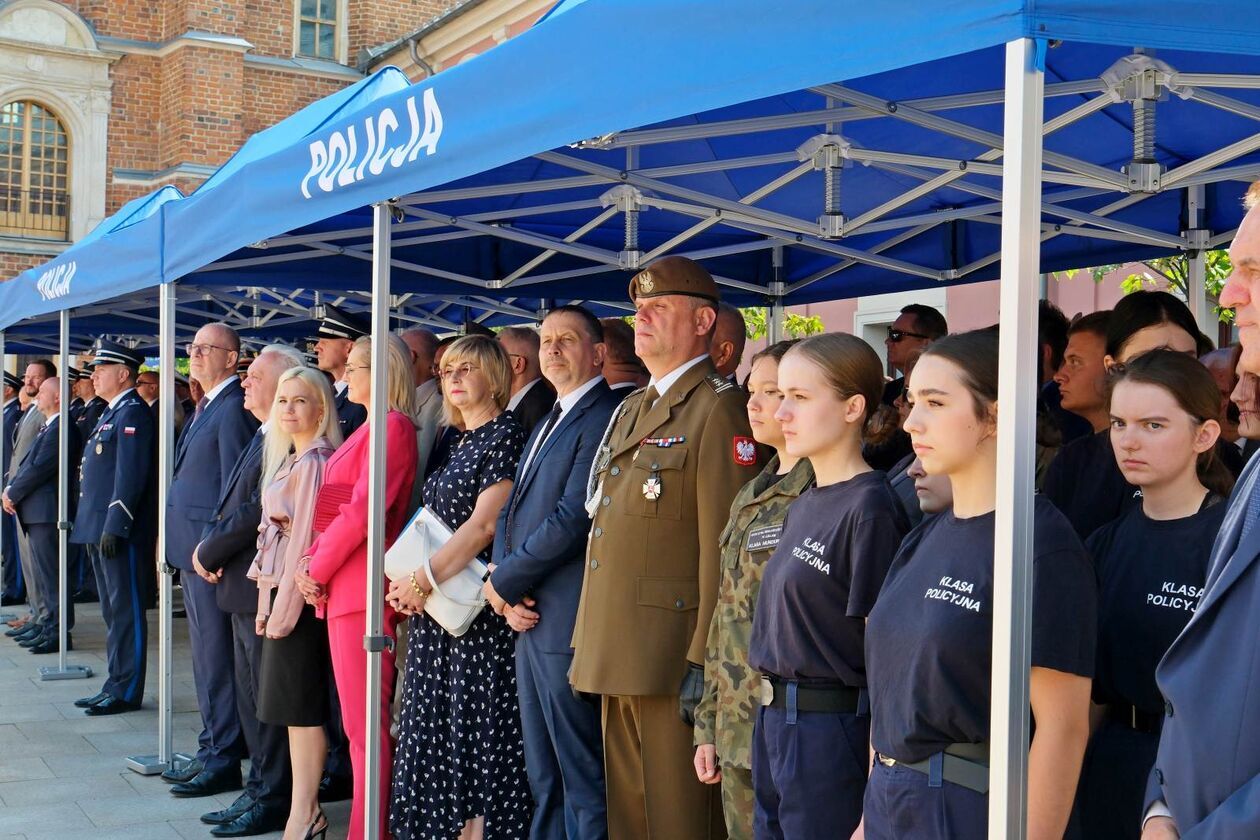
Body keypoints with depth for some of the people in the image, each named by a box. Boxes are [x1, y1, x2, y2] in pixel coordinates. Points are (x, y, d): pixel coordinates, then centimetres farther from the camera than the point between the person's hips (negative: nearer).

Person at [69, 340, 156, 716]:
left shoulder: (133, 413, -13)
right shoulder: (113, 413, 18)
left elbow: (131, 475, -21)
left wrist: (114, 527, -23)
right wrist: (95, 528, 19)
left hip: (122, 533, -10)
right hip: (102, 530, 10)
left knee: (126, 611, -4)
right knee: (112, 612, 14)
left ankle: (127, 692, 2)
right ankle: (116, 685, 22)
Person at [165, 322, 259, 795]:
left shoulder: (234, 409, -15)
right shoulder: (206, 407, 17)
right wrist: (178, 544, 16)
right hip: (192, 548, 10)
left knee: (217, 654, -4)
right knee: (204, 652, 16)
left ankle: (223, 758, 4)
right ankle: (211, 749, 26)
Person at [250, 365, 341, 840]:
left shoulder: (315, 462, -14)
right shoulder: (290, 461, 15)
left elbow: (305, 538, -18)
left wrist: (285, 605, -18)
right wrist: (267, 600, 12)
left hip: (299, 593, -9)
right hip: (278, 589, 9)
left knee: (301, 705, -3)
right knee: (293, 706, 12)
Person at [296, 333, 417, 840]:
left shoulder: (391, 426, -11)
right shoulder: (367, 429, 20)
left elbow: (363, 510, -17)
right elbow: (337, 506, 18)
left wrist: (318, 570, -9)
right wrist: (313, 562, 4)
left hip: (361, 587, -10)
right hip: (342, 585, 10)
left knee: (364, 722, -5)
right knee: (360, 720, 12)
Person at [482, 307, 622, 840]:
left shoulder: (604, 419, -12)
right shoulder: (547, 425, 19)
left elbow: (573, 519, -19)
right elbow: (510, 513, 16)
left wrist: (503, 584, -9)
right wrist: (508, 596, 0)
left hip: (566, 625, -9)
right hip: (530, 621, 9)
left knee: (582, 780, -1)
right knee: (543, 780, 16)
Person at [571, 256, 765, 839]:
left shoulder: (720, 408, -10)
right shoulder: (631, 409, 19)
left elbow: (724, 546, -17)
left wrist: (705, 660, -19)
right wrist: (588, 641, 17)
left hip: (673, 660, -8)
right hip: (619, 658, 9)